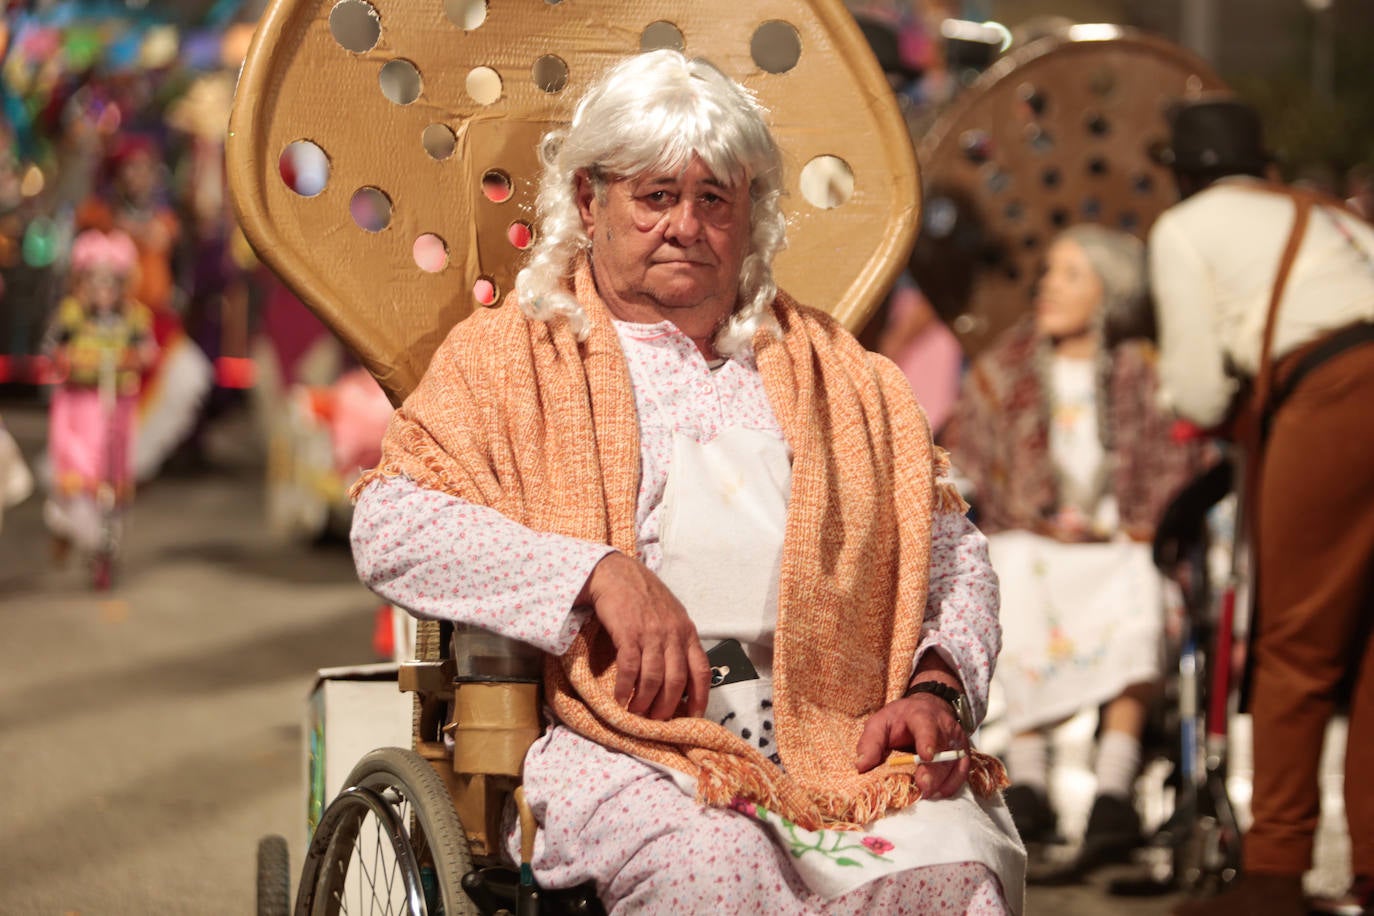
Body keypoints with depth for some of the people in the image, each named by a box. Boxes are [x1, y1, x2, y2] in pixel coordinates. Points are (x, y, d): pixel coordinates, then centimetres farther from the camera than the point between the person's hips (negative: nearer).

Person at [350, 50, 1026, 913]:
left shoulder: (833, 370, 25)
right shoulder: (508, 355, 15)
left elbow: (952, 551, 24)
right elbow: (391, 526, 0)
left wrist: (934, 688, 2)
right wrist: (601, 571, -11)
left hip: (836, 735, 3)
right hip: (623, 739, -3)